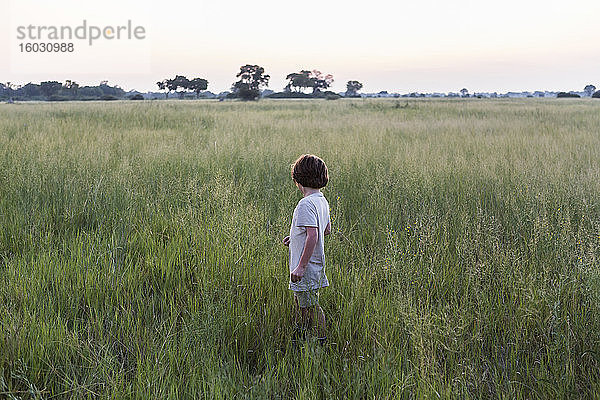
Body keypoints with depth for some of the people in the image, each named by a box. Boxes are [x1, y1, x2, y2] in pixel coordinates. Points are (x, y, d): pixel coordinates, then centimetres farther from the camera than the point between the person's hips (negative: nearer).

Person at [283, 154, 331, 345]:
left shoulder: (306, 204, -21)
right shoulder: (322, 201, 8)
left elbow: (313, 236, -29)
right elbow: (327, 229, 20)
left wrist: (301, 266, -26)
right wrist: (296, 237, 22)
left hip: (307, 266, -10)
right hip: (318, 262, 10)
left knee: (310, 305, 0)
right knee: (300, 302, 22)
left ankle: (322, 342, 8)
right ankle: (301, 336, 36)